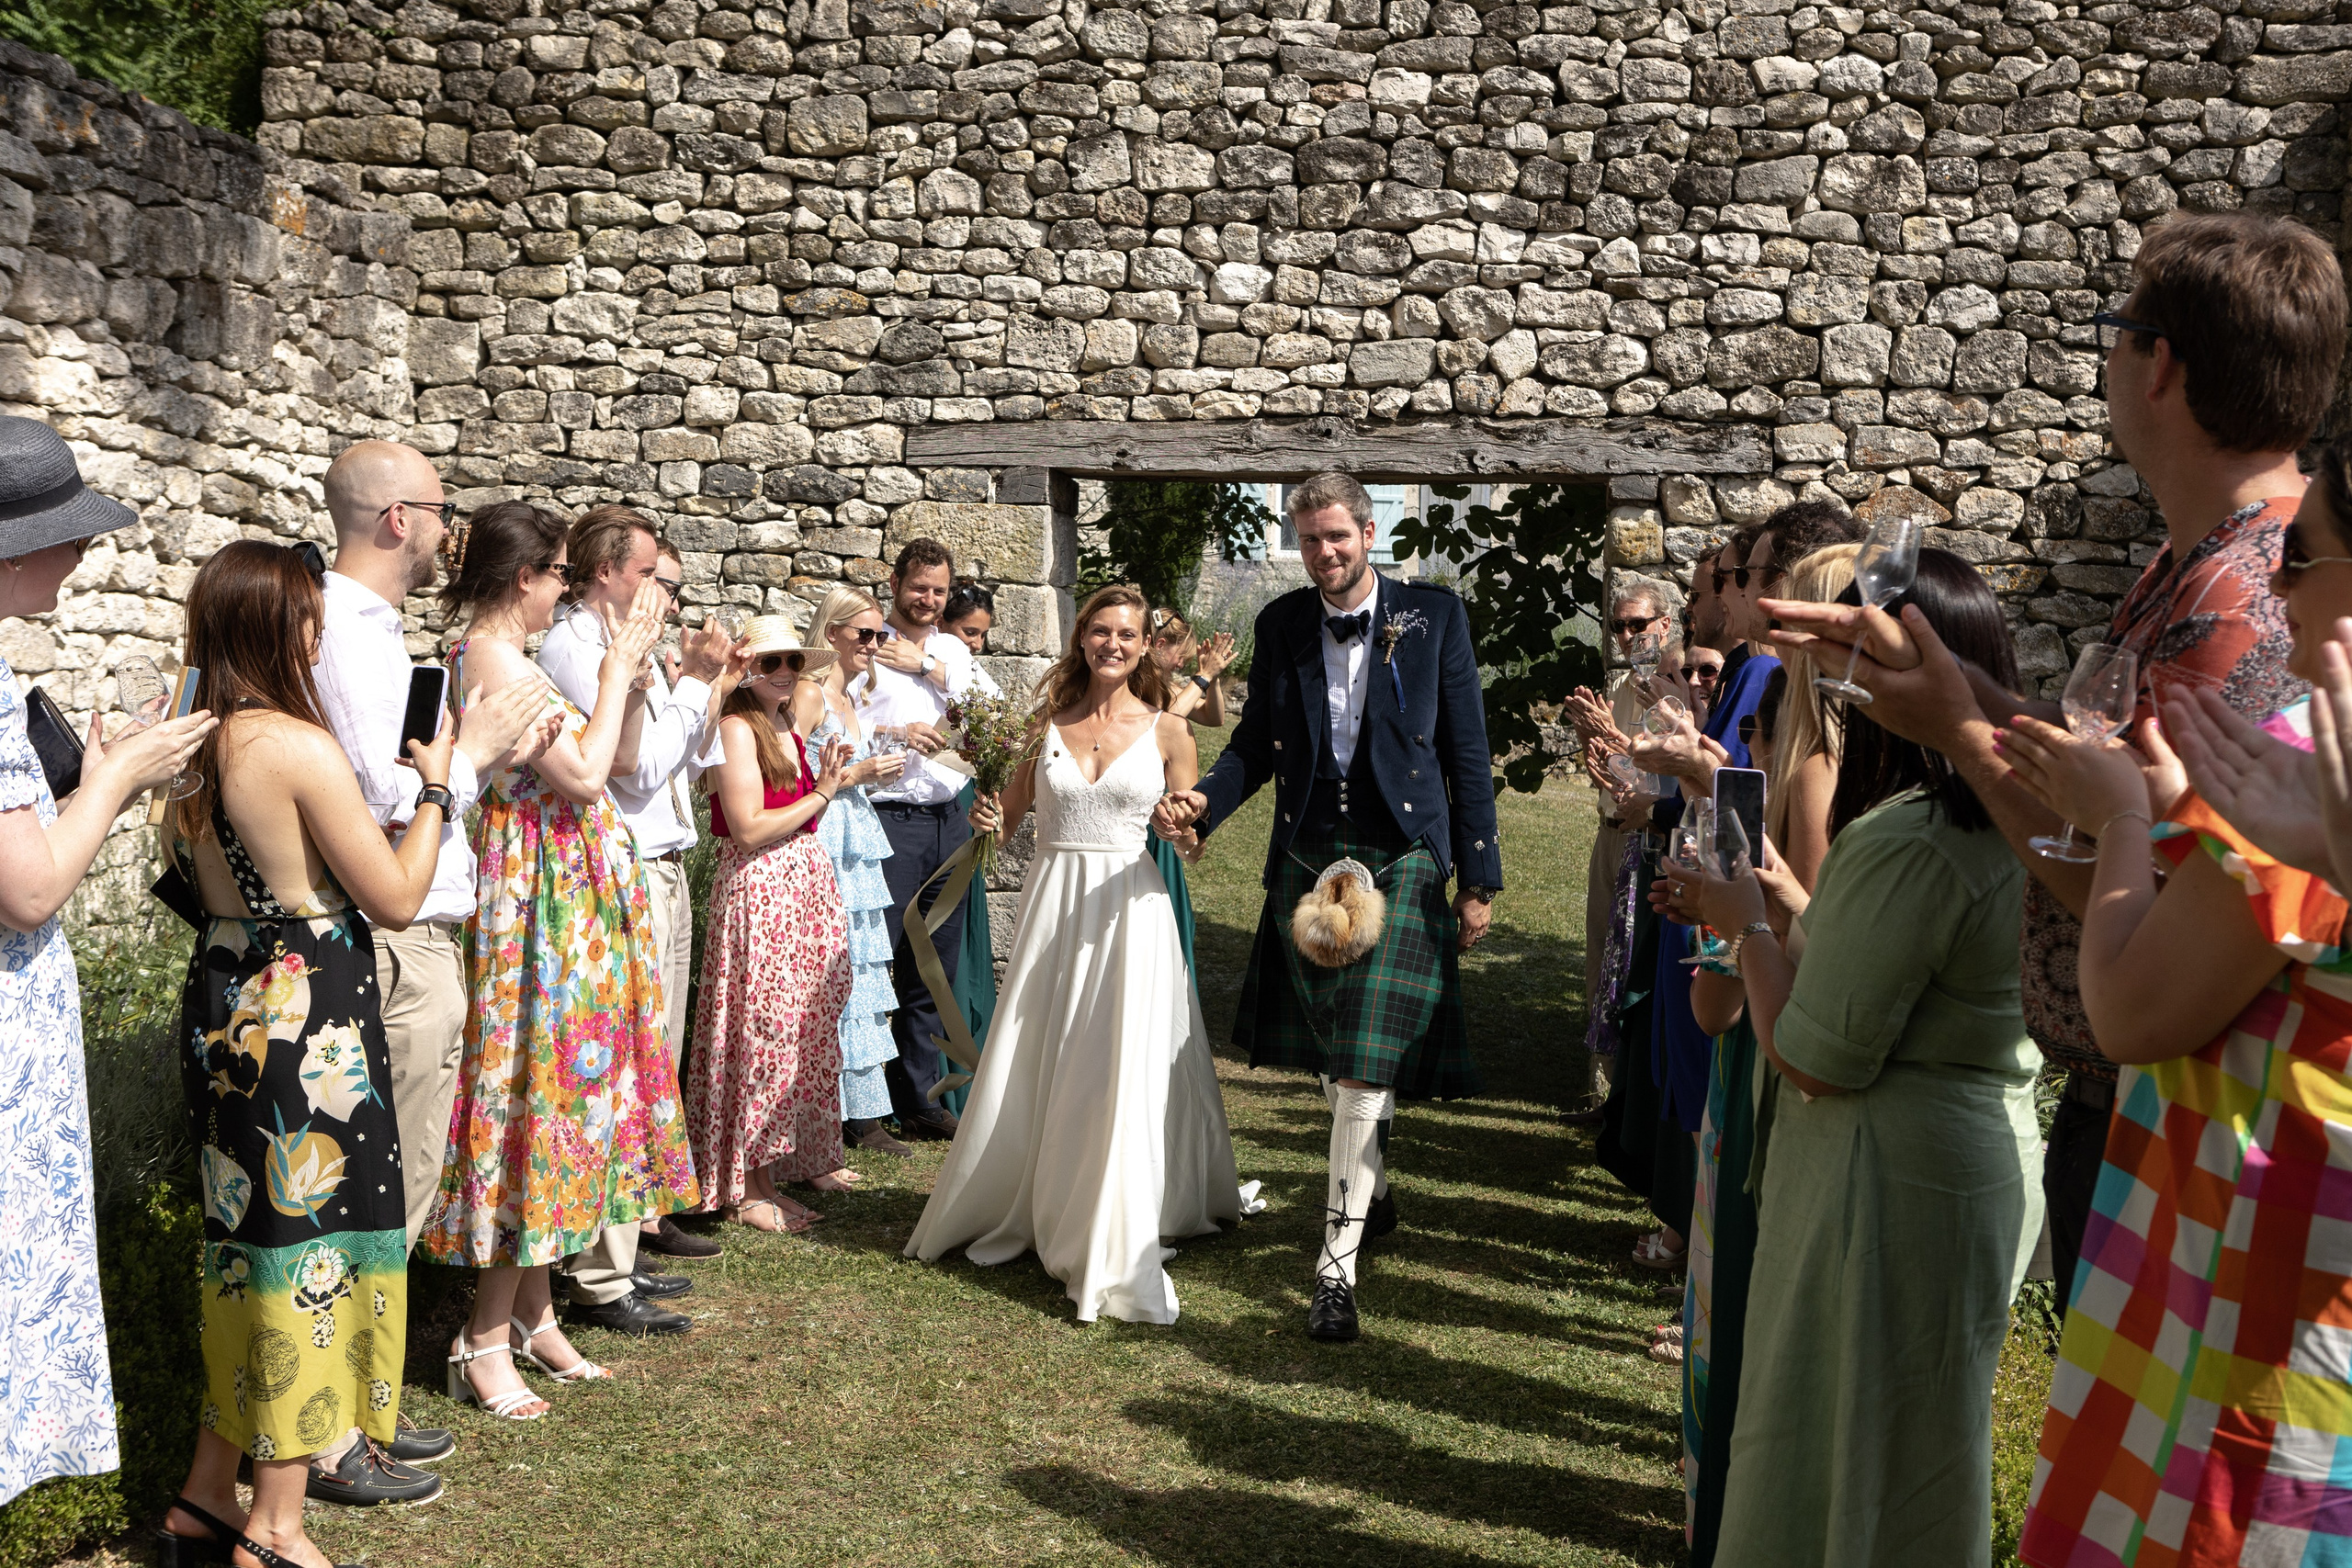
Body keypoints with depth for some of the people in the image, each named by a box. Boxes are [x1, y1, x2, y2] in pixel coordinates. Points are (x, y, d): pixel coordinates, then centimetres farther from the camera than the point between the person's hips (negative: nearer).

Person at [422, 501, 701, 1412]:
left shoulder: (502, 658, 15)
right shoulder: (490, 658, -15)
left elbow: (619, 759, 17)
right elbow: (584, 773, -21)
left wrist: (633, 672, 7)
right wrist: (617, 666, -11)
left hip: (573, 902, 10)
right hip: (541, 902, -10)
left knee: (555, 1090, 12)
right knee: (546, 1091, -6)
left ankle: (533, 1314, 22)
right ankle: (485, 1340, 4)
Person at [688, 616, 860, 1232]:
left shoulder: (788, 730, 17)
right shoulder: (736, 728, -10)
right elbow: (750, 828, -17)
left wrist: (830, 781, 5)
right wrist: (821, 794, -10)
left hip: (809, 881, 9)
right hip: (758, 887, -9)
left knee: (811, 1023, 12)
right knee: (764, 1026, -7)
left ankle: (804, 1156, 24)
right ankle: (746, 1186, 0)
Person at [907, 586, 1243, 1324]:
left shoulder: (1166, 731, 1)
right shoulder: (1048, 721, 7)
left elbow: (1192, 843, 4)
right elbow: (1009, 814, 14)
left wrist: (1182, 827, -18)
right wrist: (988, 817, -8)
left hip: (1130, 908, -2)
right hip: (1053, 904, 3)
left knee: (1125, 1070, -5)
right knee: (1034, 1068, 9)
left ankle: (1115, 1250, 5)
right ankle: (1025, 1212, 30)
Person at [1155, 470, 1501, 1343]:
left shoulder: (1434, 615, -2)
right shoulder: (1282, 623, 6)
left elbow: (1467, 751, -1)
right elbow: (1258, 739, 12)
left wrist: (1479, 877, -3)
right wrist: (1204, 799, -9)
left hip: (1400, 862, -4)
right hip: (1307, 862, 4)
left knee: (1364, 1063, -9)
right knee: (1333, 1055, 16)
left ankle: (1337, 1262, -3)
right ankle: (1371, 1193, 40)